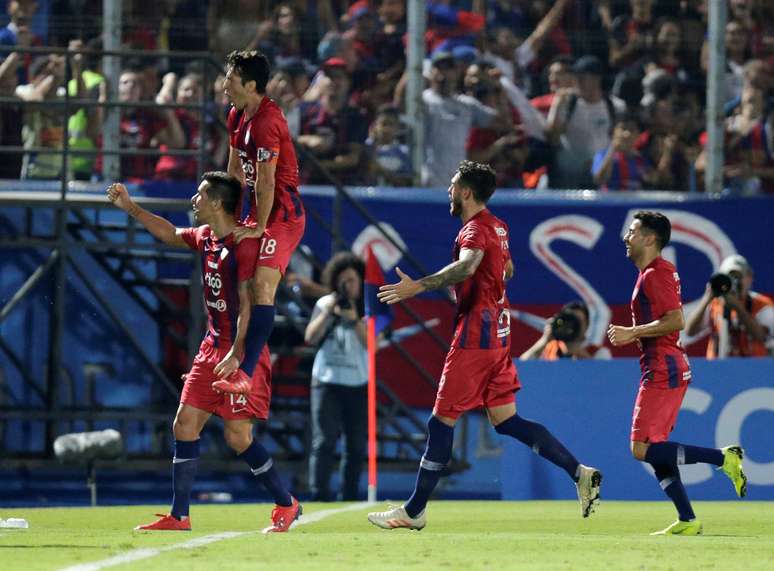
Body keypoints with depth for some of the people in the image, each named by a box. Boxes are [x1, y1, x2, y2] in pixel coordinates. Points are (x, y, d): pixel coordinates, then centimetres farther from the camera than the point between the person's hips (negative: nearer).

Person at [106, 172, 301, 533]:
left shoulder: (244, 245, -17)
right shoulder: (205, 237, 9)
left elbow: (248, 302, -20)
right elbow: (170, 234, 30)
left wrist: (237, 354, -25)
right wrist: (130, 208, 26)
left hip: (242, 353, -9)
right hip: (212, 347, 9)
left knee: (238, 437, -10)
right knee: (185, 424, 3)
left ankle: (287, 506, 6)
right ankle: (179, 517, 6)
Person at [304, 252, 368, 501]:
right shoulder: (324, 304, 6)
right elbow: (310, 338, -4)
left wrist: (355, 319, -21)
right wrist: (328, 312, -14)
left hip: (358, 385, 1)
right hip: (327, 382, -1)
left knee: (357, 445, 5)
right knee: (324, 441, -11)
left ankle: (349, 497, 14)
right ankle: (318, 495, -16)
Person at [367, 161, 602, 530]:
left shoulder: (476, 230, -13)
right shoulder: (497, 227, 16)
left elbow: (467, 266, -34)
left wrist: (418, 287, -41)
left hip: (474, 337, -9)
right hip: (498, 336, 9)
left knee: (442, 422, -4)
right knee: (506, 421, 9)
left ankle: (414, 511, -1)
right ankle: (580, 473, -1)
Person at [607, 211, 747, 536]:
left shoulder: (655, 275, -13)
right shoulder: (660, 271, 18)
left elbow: (675, 320, -22)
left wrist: (631, 333, -17)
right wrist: (633, 336, 16)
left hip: (662, 372, -10)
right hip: (670, 370, 10)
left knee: (642, 449, -12)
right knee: (654, 450, 10)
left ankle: (723, 458, -13)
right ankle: (687, 521, 6)